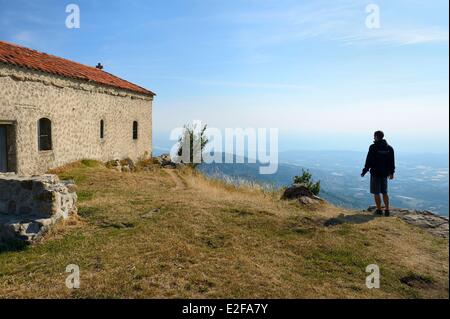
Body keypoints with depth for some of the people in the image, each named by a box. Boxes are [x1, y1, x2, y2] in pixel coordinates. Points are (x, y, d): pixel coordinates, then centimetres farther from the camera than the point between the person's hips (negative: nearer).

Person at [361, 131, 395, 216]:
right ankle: (387, 210, 14)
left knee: (376, 193, 3)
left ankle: (379, 210, 6)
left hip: (375, 173, -6)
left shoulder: (373, 147, -12)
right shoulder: (389, 148, 6)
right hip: (385, 173, 6)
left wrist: (364, 171, -4)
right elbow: (392, 162, 9)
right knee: (384, 192, 15)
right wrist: (391, 172, 18)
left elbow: (369, 161, -13)